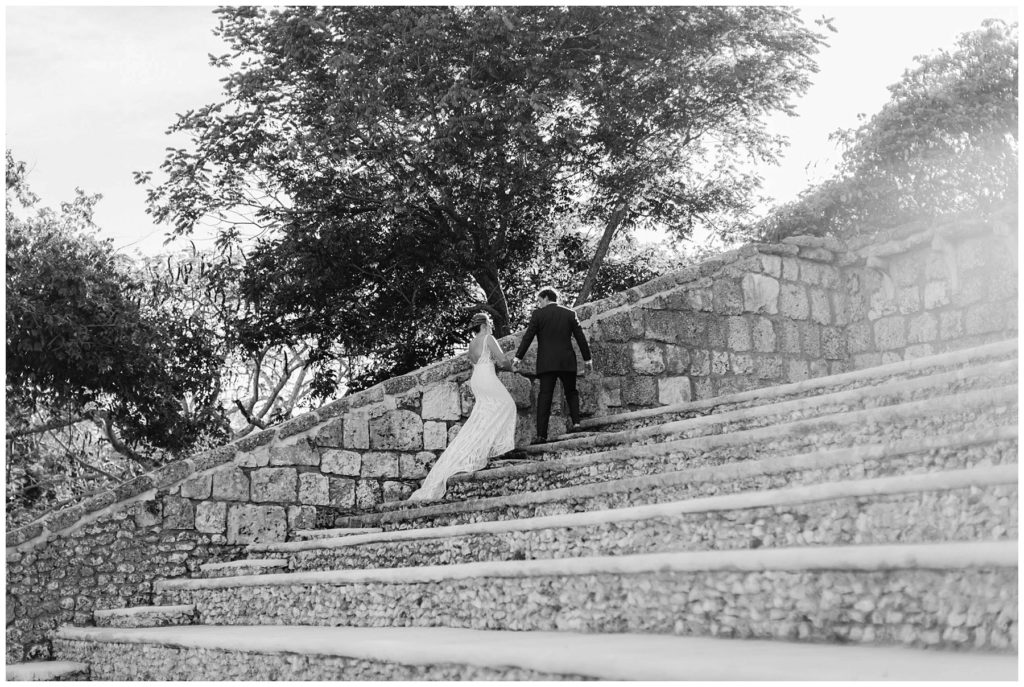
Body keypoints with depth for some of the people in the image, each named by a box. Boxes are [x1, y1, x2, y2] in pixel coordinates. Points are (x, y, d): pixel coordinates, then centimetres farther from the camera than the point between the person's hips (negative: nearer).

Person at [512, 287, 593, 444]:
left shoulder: (538, 314, 1)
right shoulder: (569, 313, 7)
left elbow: (528, 337, -4)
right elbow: (580, 337, 6)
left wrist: (518, 357, 0)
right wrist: (587, 359, 12)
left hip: (547, 363, -2)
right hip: (567, 362, 2)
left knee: (544, 397, -4)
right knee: (571, 392, 19)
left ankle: (541, 435, -11)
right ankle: (576, 422, 1)